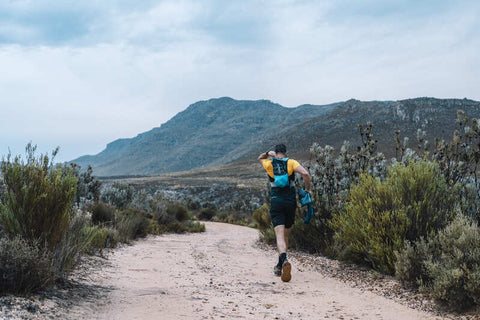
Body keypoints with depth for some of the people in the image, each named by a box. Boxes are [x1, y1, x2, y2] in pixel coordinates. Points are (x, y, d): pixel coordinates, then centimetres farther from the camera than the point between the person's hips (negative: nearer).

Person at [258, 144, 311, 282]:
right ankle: (280, 266, 23)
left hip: (276, 202, -1)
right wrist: (307, 189, 0)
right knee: (285, 235, 16)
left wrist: (267, 154, 12)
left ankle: (284, 260, -37)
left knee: (280, 236, -11)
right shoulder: (291, 163, 3)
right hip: (290, 202, 1)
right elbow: (305, 173, -12)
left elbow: (260, 158, 31)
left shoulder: (269, 164, 7)